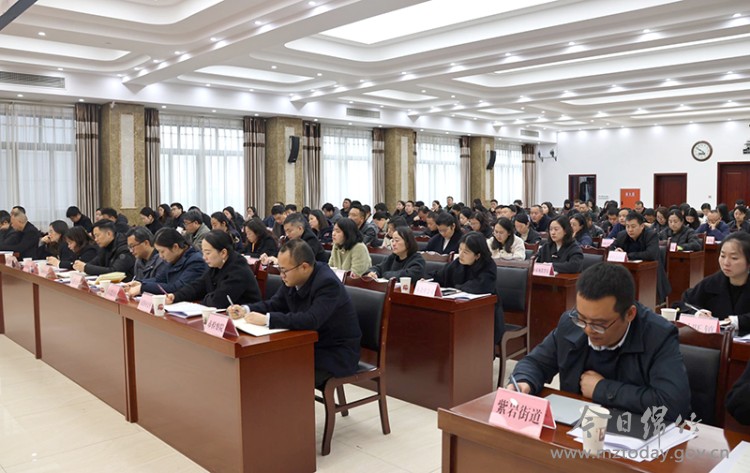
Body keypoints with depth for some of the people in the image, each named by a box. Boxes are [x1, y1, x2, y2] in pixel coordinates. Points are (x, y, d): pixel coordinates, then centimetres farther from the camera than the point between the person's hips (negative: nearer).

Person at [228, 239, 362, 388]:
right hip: (311, 346, 8)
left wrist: (267, 319, -35)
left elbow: (311, 320, -37)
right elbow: (275, 304, 11)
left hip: (336, 353, -7)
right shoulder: (293, 279, -3)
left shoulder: (328, 283, -26)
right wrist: (245, 310, -7)